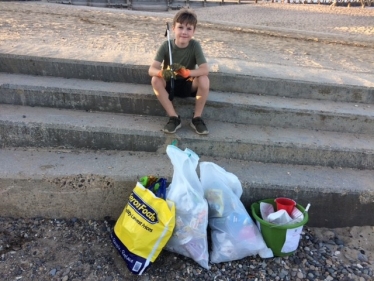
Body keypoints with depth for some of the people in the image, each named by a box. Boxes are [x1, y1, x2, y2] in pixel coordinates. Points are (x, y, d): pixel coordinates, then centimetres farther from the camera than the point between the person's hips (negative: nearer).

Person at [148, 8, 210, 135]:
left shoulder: (195, 45, -16)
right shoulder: (166, 46, -15)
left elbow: (205, 69, -26)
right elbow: (151, 70, -23)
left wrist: (186, 72, -43)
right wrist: (162, 73, -46)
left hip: (189, 84, -1)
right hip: (170, 84, 1)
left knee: (204, 80, -29)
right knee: (155, 80, -29)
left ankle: (196, 118, -13)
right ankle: (174, 118, -18)